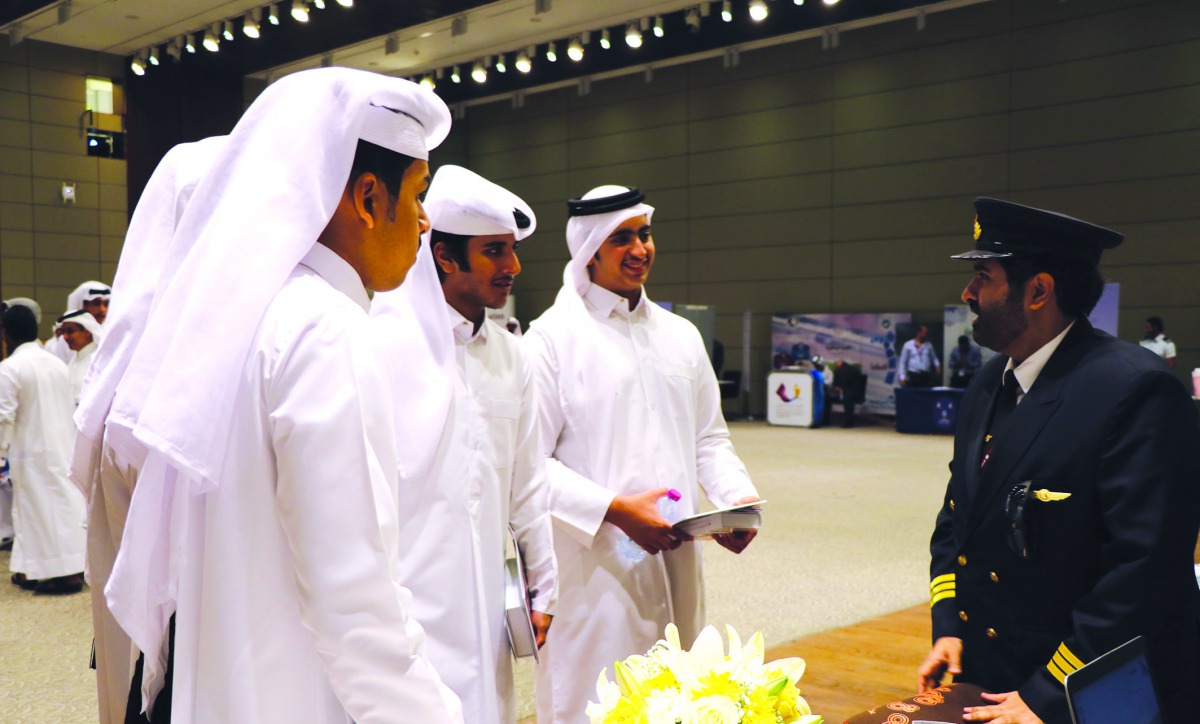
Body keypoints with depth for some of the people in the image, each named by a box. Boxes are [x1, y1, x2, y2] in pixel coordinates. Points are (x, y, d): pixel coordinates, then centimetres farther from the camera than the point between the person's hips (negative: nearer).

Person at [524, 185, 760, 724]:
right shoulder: (553, 337, -6)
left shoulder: (681, 335, 14)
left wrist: (738, 497, -1)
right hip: (593, 565, -6)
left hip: (675, 560, 6)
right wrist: (614, 509, -19)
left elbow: (709, 439, 18)